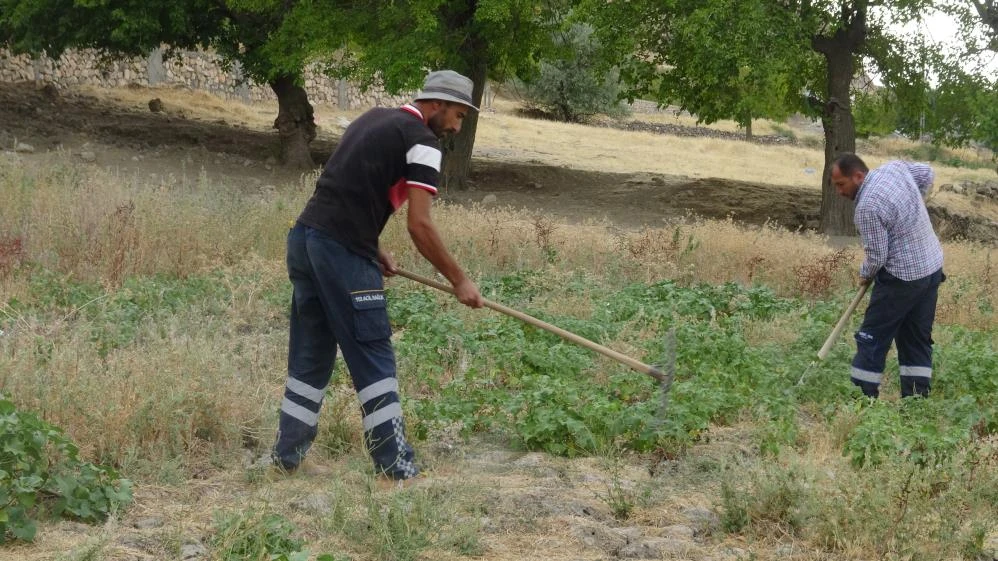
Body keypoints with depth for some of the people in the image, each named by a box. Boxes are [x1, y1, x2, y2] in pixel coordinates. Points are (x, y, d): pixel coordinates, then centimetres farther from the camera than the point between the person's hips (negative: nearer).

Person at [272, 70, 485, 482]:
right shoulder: (422, 141, -5)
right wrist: (459, 281, -4)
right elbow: (419, 225, -12)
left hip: (304, 236, 8)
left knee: (310, 356, 15)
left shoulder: (374, 119, 21)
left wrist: (372, 249, 17)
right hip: (342, 251, -8)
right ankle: (395, 467, -1)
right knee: (373, 359, -3)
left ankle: (287, 456, 19)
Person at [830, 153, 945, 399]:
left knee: (872, 339, 0)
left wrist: (865, 275, 3)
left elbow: (877, 257, -18)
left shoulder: (867, 208, -23)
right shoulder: (895, 167, 0)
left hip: (903, 277, -9)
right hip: (933, 267, 9)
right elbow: (927, 173, 20)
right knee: (918, 339, 13)